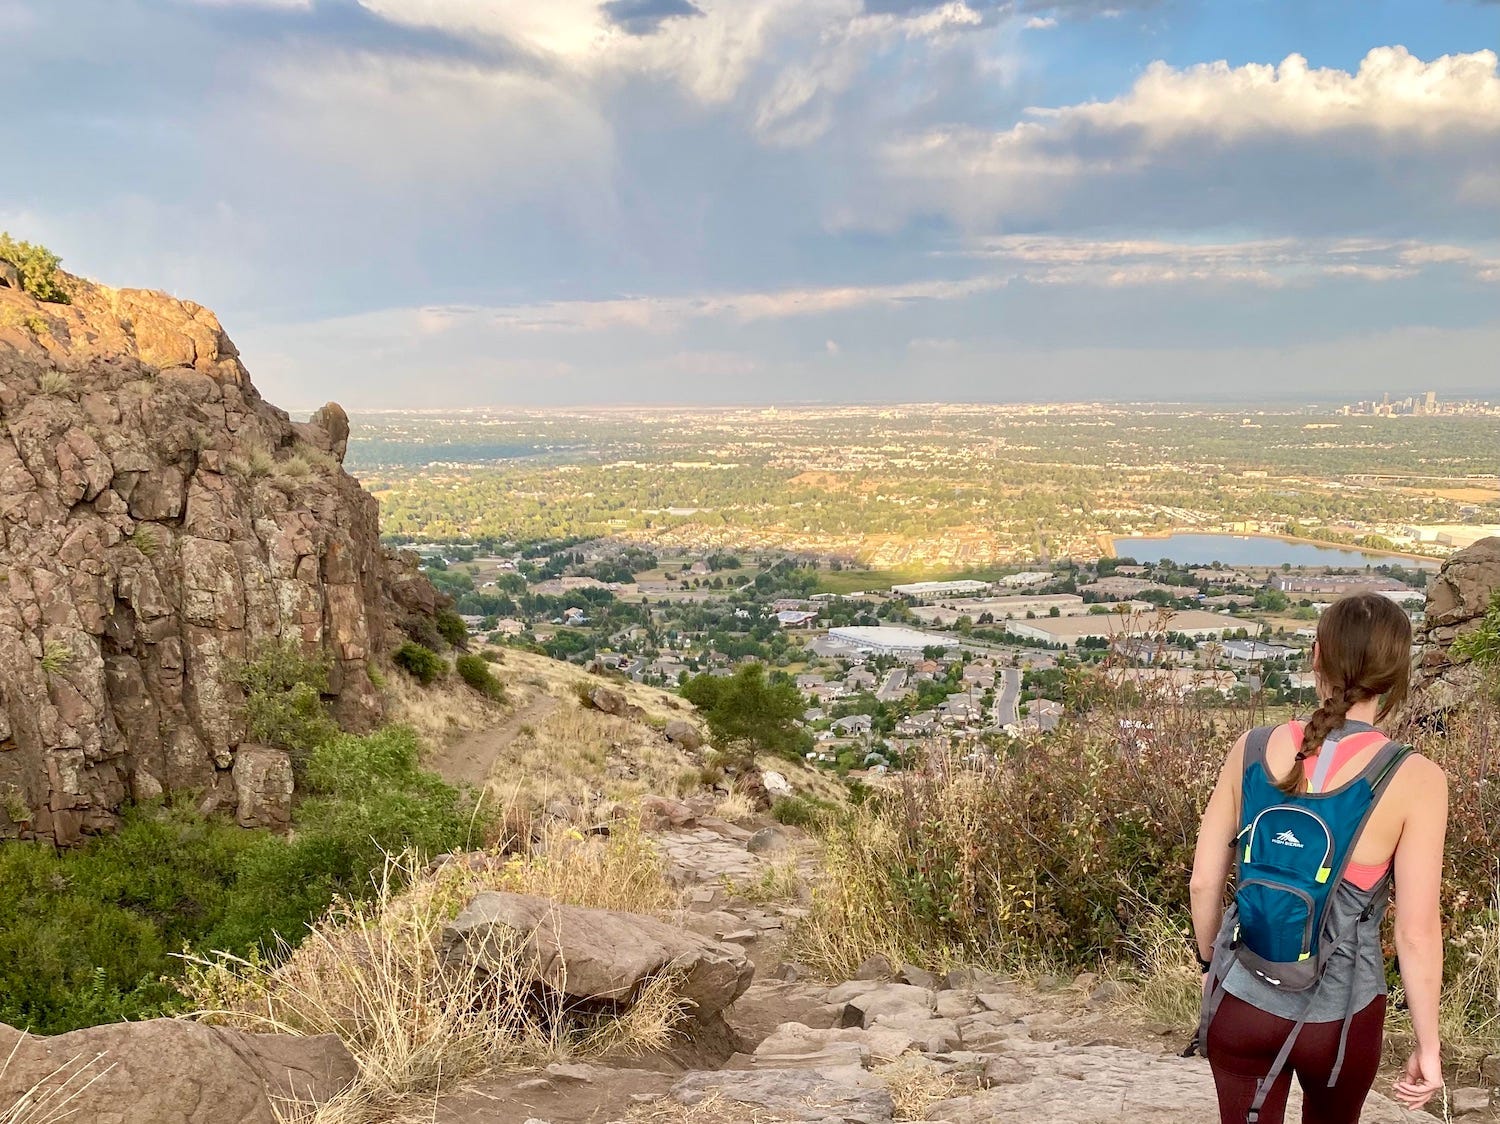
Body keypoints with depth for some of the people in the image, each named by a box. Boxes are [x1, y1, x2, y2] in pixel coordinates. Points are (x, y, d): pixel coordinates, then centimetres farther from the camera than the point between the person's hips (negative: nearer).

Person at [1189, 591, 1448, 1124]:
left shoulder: (1252, 749, -11)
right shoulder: (1415, 781, -18)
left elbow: (1204, 883, -4)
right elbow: (1417, 934, -14)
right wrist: (1428, 1046, -1)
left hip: (1243, 999, 1)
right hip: (1338, 1012, -1)